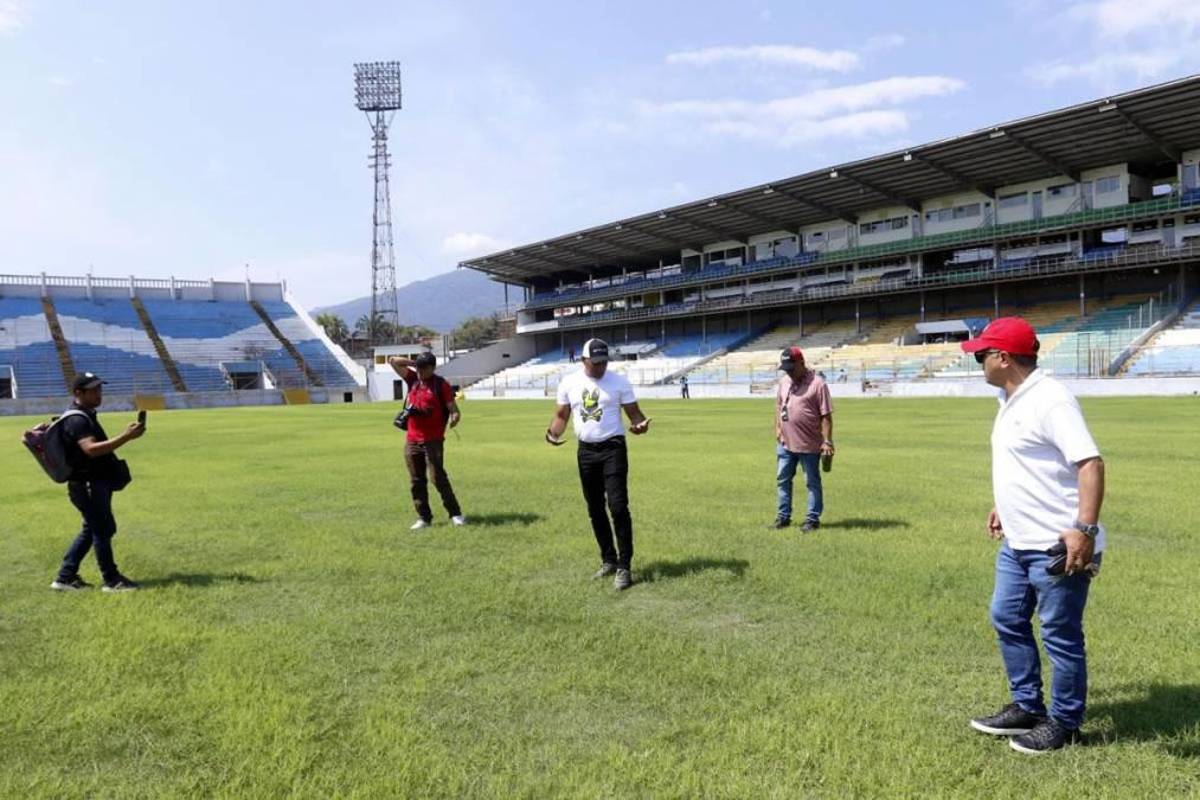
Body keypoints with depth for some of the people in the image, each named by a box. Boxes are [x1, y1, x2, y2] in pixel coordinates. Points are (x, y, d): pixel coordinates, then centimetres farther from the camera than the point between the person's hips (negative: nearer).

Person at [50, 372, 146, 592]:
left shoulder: (87, 415, 14)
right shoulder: (77, 420, -19)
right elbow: (91, 449, -33)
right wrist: (126, 437, -37)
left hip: (97, 482, 10)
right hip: (87, 484, -10)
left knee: (91, 530, 16)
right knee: (103, 529, -3)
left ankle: (66, 577, 23)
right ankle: (111, 580, 7)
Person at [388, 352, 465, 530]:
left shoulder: (441, 385, -4)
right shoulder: (413, 379, 11)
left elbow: (454, 410, -9)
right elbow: (393, 361, 16)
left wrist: (454, 419, -30)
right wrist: (414, 363, 8)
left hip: (433, 440, -6)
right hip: (412, 440, 6)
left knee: (438, 477, -10)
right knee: (417, 481, 7)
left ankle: (455, 514, -2)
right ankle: (424, 518, 14)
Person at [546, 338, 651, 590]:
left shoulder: (619, 381, -5)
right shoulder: (569, 383, 3)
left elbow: (633, 412, -4)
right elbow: (562, 415, 10)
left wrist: (640, 424, -27)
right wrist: (553, 433, -10)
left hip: (613, 448, -4)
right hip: (586, 450, 4)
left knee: (618, 506, -12)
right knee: (595, 509, 11)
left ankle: (624, 566, -4)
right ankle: (608, 560, 26)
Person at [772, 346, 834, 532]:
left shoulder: (817, 383, -13)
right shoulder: (783, 381, 7)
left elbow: (826, 416, -14)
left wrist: (827, 442, -18)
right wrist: (777, 428, 8)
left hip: (810, 445, -7)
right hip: (785, 443, 7)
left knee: (812, 482, 5)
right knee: (782, 480, 13)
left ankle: (813, 519, 14)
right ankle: (783, 516, 24)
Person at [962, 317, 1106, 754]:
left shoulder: (1050, 400, -20)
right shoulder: (1012, 400, 11)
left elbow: (1090, 463, -26)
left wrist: (1086, 529, -32)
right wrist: (1003, 507, 25)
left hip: (1057, 545, -10)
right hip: (1017, 541, 10)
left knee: (1060, 635, 4)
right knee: (1007, 620, 18)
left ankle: (1064, 723, 21)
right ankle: (1027, 707, 33)